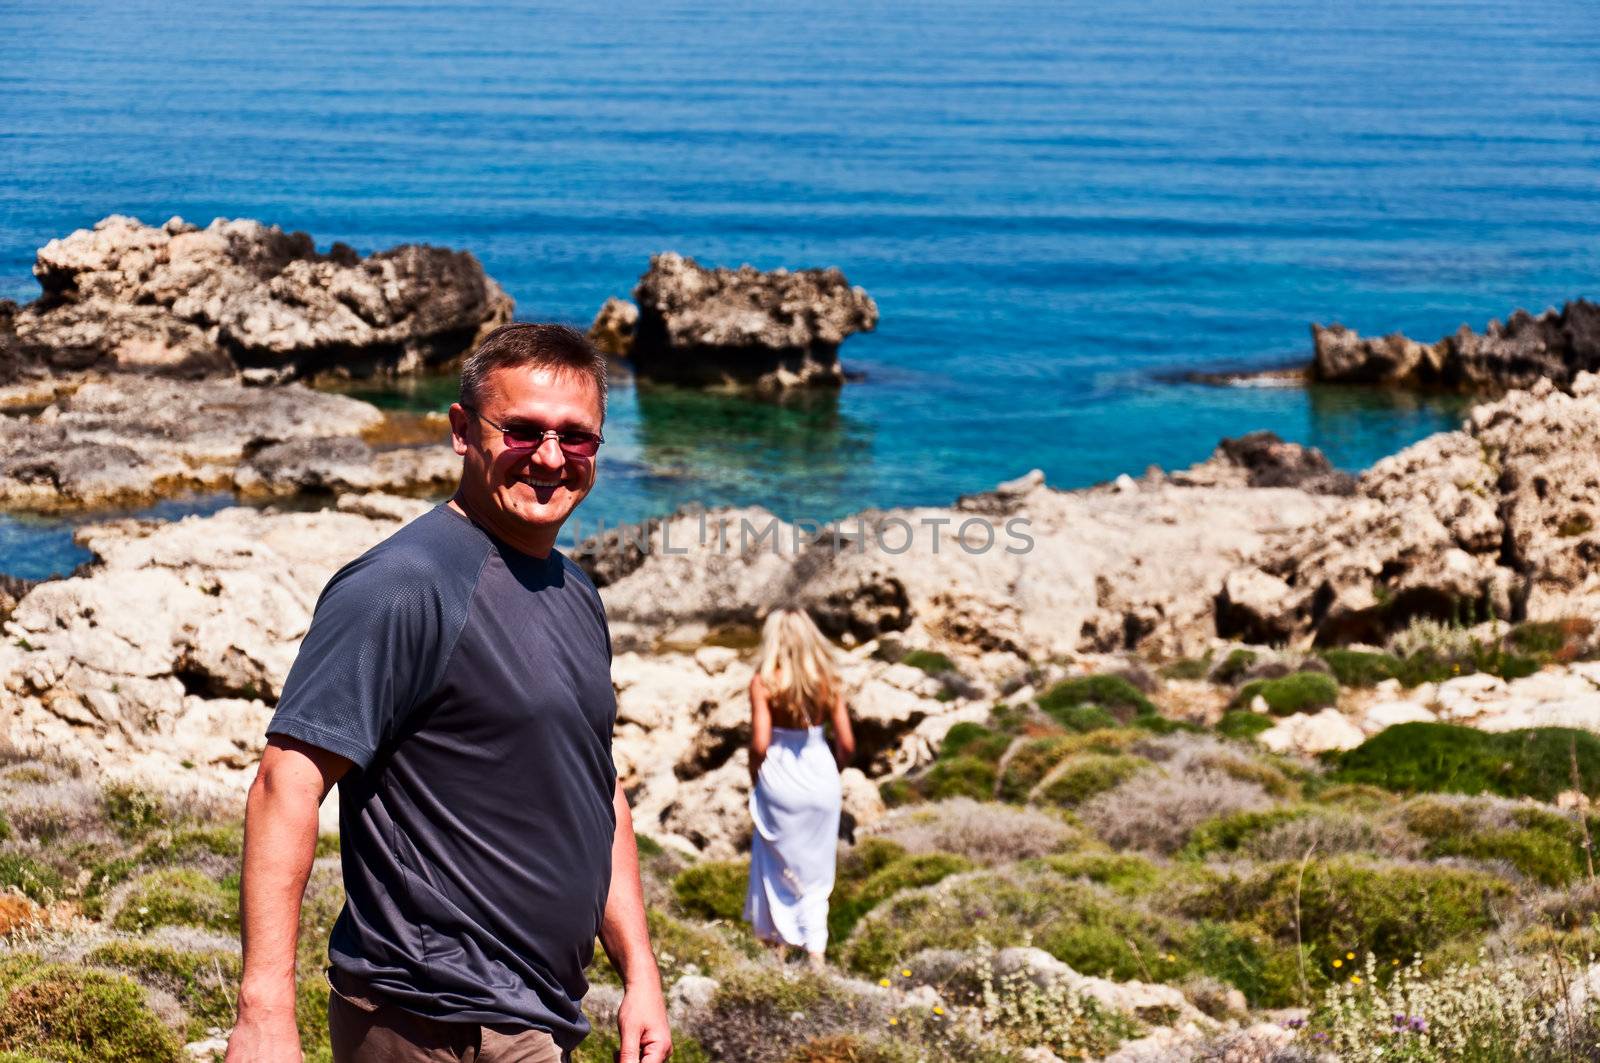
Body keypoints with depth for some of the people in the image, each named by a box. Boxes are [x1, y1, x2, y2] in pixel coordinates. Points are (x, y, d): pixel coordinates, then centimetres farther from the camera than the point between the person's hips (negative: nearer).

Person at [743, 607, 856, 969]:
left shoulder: (764, 683, -13)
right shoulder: (827, 681, -5)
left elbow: (759, 744, -16)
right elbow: (846, 744, -4)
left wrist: (756, 781, 1)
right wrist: (829, 775, 13)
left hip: (779, 778, -2)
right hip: (820, 778, 2)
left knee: (776, 863, 18)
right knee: (816, 868, 14)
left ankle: (779, 941, 27)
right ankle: (816, 948, 11)